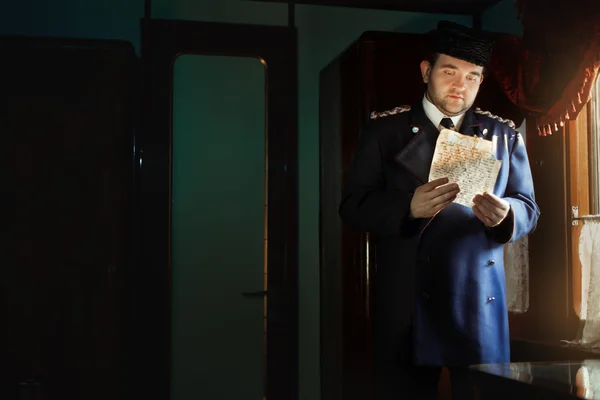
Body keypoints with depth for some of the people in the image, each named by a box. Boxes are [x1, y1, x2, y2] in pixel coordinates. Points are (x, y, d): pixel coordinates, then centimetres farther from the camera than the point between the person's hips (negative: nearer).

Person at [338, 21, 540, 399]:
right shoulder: (385, 130, 3)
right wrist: (409, 206, -20)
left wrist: (505, 214, -14)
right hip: (408, 303, -1)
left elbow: (529, 208, 9)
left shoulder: (504, 135, 10)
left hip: (481, 303, 2)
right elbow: (353, 205, -2)